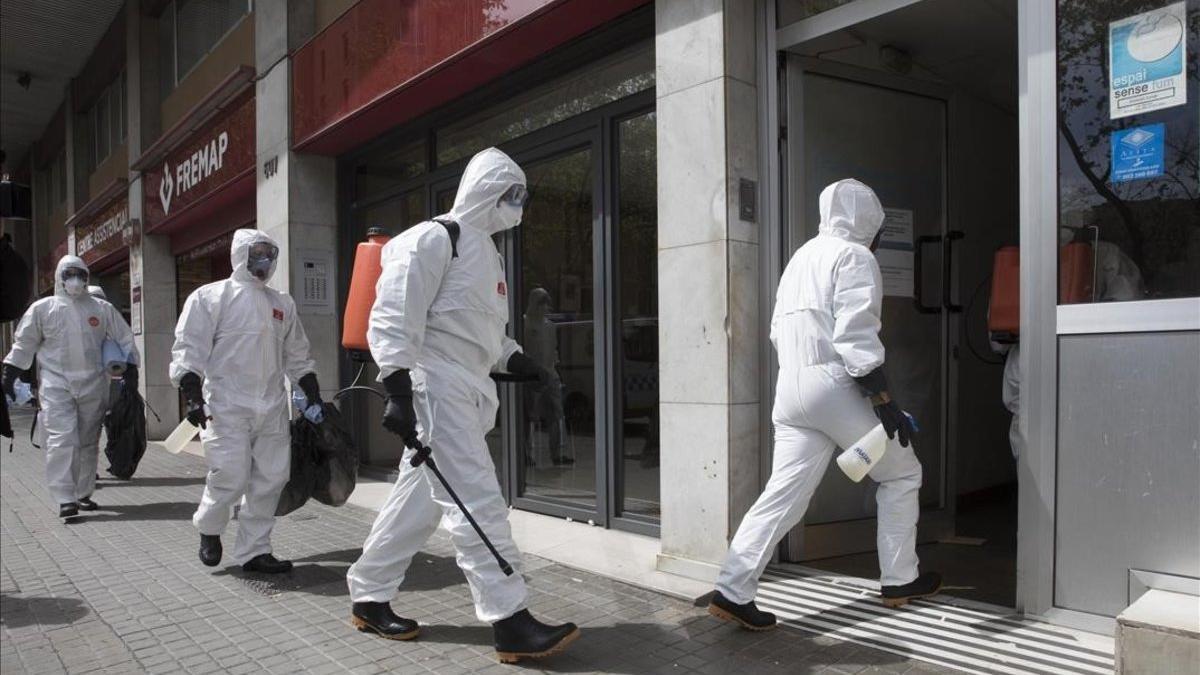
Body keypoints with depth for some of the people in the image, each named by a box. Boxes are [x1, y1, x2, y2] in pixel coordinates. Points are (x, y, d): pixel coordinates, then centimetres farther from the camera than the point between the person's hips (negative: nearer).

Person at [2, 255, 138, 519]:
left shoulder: (102, 309, 8)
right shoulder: (42, 308, 5)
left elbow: (124, 338, 12)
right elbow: (24, 343, 11)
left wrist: (130, 368, 5)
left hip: (93, 385, 2)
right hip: (56, 385, -2)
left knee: (88, 441, 8)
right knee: (62, 440, -13)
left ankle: (83, 494, 20)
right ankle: (65, 499, -11)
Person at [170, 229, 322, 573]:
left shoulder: (282, 303, 17)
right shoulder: (210, 297, 1)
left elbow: (297, 356, 21)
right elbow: (188, 349, -5)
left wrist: (314, 396, 15)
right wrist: (192, 396, -15)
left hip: (272, 406, 5)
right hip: (227, 406, -5)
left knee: (270, 478, 3)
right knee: (231, 476, -8)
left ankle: (253, 550, 16)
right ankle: (209, 528, 23)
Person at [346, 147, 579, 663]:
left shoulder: (485, 250, 21)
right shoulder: (433, 240, -9)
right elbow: (393, 320, -15)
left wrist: (515, 359, 12)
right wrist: (398, 391, -22)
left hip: (466, 391, 10)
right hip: (436, 388, -10)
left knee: (417, 501, 14)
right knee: (477, 501, -10)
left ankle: (368, 598, 27)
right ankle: (510, 621, -6)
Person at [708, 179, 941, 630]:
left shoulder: (802, 257, 21)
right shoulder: (854, 256, -4)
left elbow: (779, 331, 21)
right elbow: (856, 335, -15)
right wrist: (884, 400, -16)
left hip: (791, 389, 7)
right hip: (837, 386, -7)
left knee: (784, 494, 4)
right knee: (901, 475, 13)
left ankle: (731, 591, -2)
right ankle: (900, 581, 20)